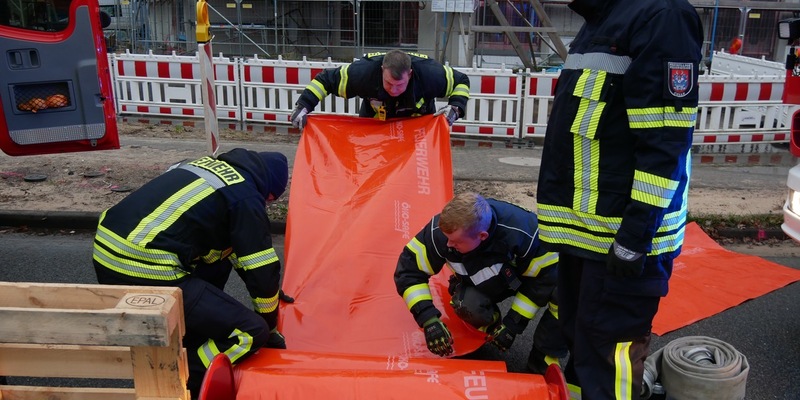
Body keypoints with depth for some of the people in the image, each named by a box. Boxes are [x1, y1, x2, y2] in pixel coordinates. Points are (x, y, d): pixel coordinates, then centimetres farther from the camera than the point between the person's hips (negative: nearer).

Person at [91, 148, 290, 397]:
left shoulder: (209, 162, 20)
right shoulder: (246, 197, -4)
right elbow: (263, 271, 0)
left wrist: (269, 288, 39)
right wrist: (270, 328, 18)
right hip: (142, 275, -9)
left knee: (218, 257, 28)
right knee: (251, 331, -3)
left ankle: (188, 347, 29)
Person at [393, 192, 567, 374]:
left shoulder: (523, 232, -39)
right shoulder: (440, 232, -33)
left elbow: (545, 277, -24)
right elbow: (408, 268, -23)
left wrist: (513, 324, -23)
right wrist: (428, 319, -33)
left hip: (525, 276, 0)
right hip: (481, 284, 1)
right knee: (467, 304, -34)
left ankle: (542, 363, -9)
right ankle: (492, 328, 3)